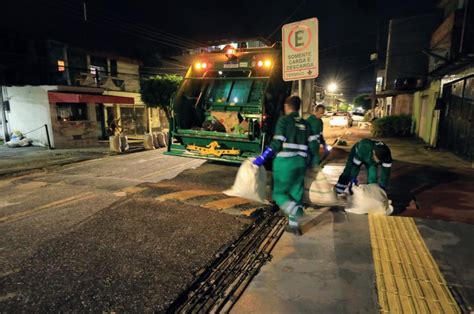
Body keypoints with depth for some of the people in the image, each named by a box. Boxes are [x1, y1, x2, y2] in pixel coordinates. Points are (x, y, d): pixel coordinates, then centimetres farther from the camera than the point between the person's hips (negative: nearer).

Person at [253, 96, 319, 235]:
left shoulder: (284, 120, -3)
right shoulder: (305, 123, 14)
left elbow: (277, 143, -13)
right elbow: (314, 143, 10)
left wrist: (262, 158, -9)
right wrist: (314, 159, 27)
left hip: (285, 162, -5)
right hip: (300, 162, 6)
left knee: (279, 193, 6)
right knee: (295, 194, 14)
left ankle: (296, 210, -21)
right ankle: (293, 225, 17)